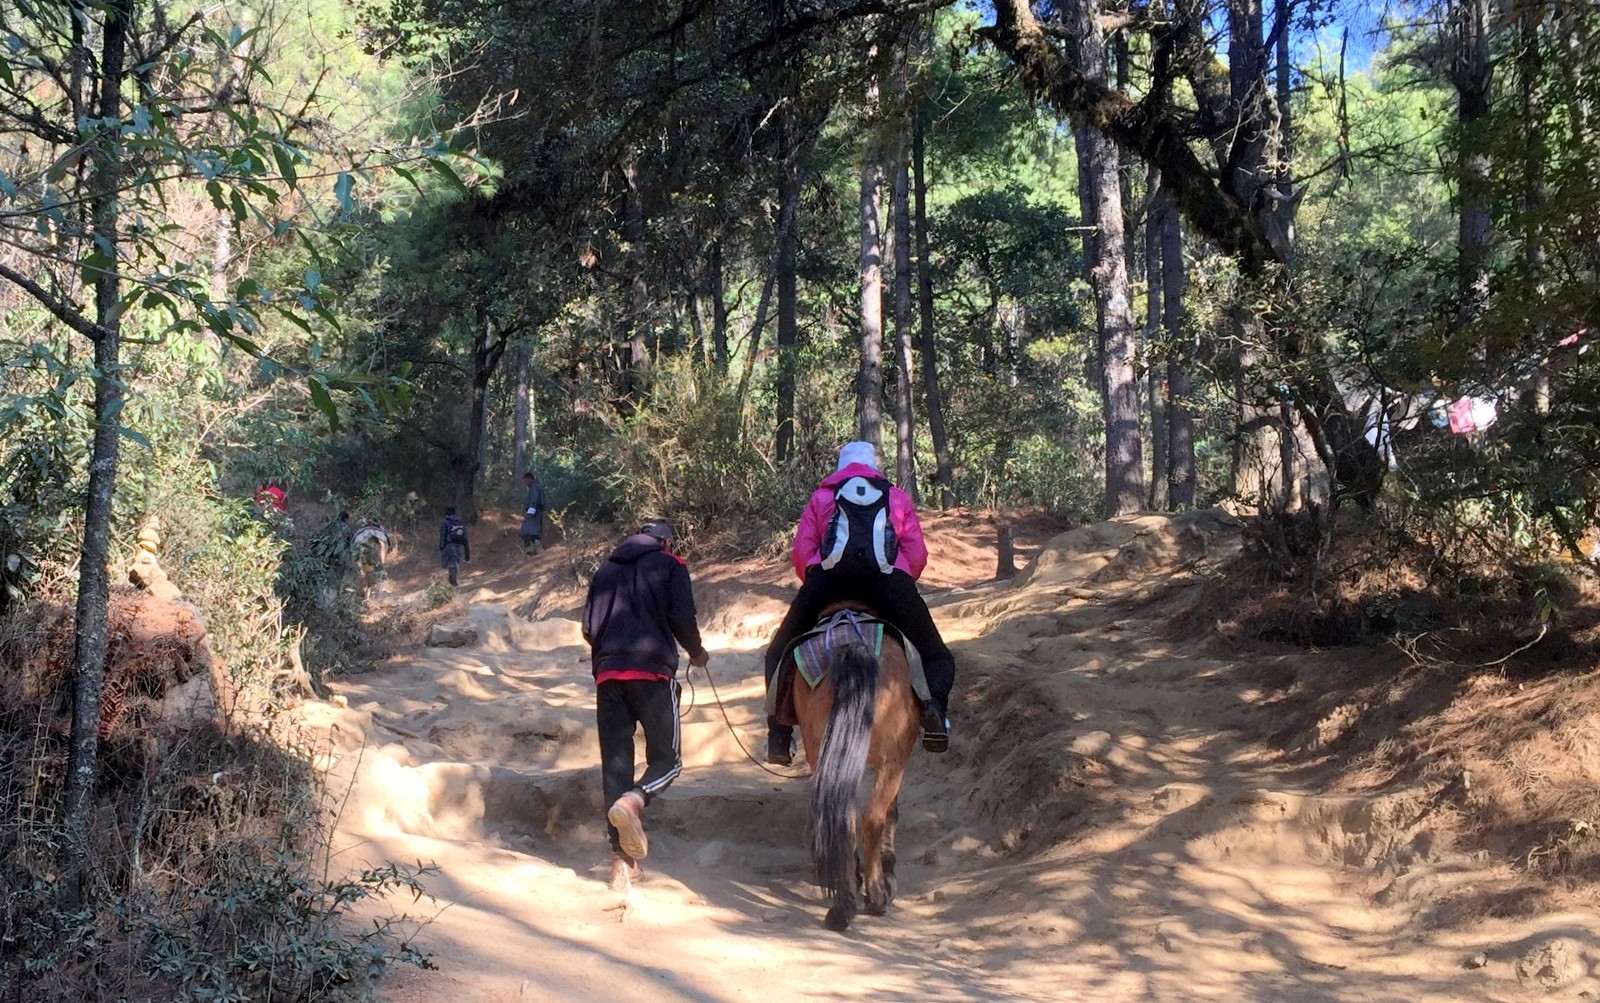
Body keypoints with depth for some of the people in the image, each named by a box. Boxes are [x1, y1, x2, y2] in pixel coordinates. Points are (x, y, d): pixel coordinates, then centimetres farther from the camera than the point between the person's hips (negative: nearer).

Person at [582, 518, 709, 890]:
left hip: (607, 674, 4)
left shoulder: (606, 571, 21)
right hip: (653, 670, -4)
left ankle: (622, 858, -3)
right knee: (667, 759, 3)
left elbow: (589, 627, 14)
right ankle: (632, 801, -30)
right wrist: (697, 652, 15)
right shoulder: (670, 566, 8)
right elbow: (681, 619, -3)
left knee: (615, 762, 5)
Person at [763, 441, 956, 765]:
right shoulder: (897, 497, 30)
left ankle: (779, 733, -1)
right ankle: (934, 702, -23)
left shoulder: (822, 496, 29)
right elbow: (917, 554, 16)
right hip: (889, 580, 0)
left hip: (829, 578, 0)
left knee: (780, 654, 18)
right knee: (938, 658, 12)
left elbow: (801, 550, 14)